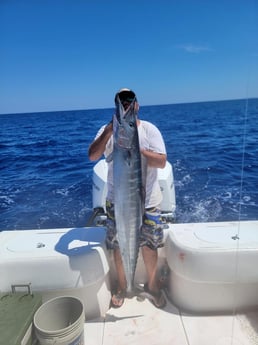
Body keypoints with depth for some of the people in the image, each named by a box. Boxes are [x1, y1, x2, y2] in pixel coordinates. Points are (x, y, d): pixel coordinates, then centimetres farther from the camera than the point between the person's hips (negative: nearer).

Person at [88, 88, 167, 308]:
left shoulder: (149, 129, -5)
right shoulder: (108, 130, -2)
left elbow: (161, 161, -15)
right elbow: (92, 156, -15)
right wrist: (109, 131, -27)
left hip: (147, 201, 0)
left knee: (150, 245, 13)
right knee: (119, 246, 14)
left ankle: (153, 286, 38)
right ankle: (121, 286, 39)